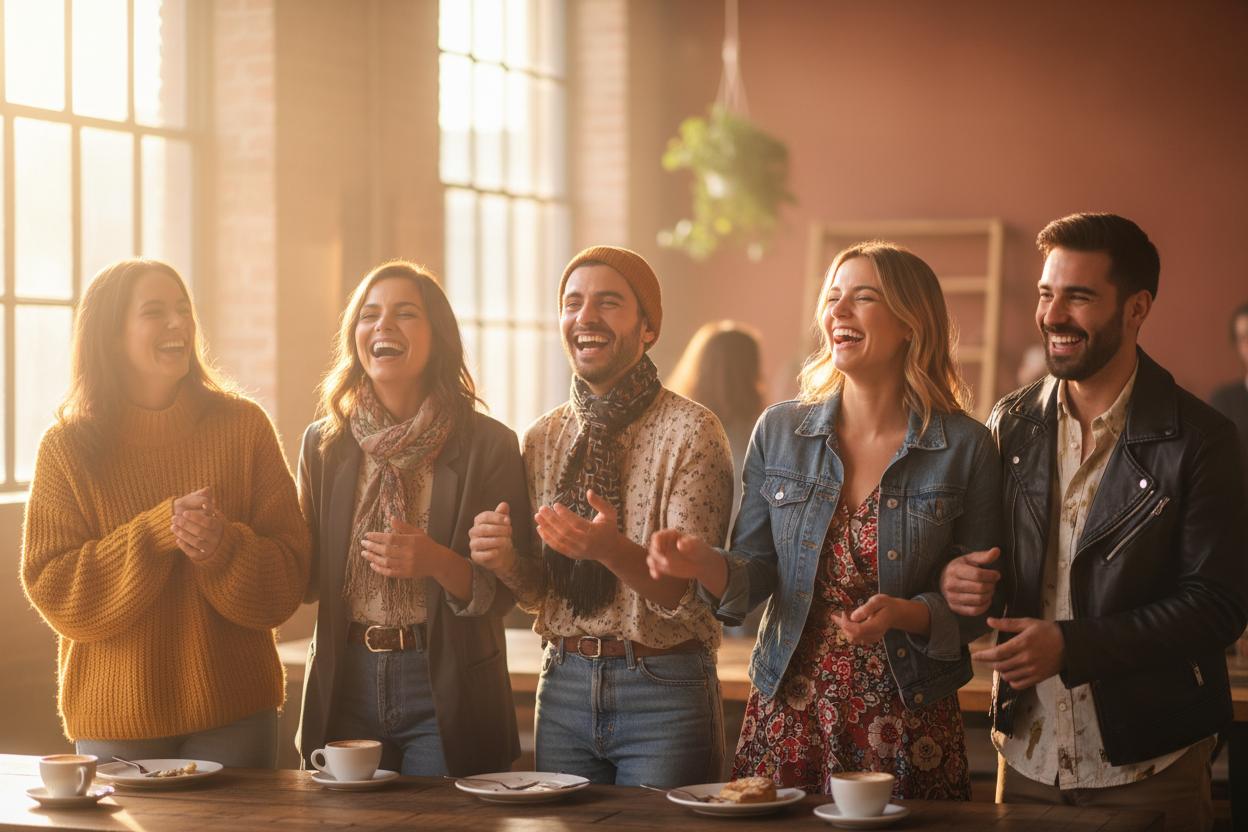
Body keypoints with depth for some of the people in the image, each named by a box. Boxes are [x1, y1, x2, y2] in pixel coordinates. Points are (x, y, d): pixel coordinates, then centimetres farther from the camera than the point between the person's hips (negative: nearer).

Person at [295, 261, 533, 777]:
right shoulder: (324, 443, 7)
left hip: (446, 691, -3)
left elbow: (504, 592, -5)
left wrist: (437, 562, -23)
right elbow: (306, 580, 12)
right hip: (345, 685, 3)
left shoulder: (488, 444, -4)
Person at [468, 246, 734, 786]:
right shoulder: (543, 438, 8)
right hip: (564, 686, 5)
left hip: (664, 693, -5)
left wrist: (613, 550, -32)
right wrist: (507, 561, -8)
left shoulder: (690, 431, -8)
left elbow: (694, 594, -14)